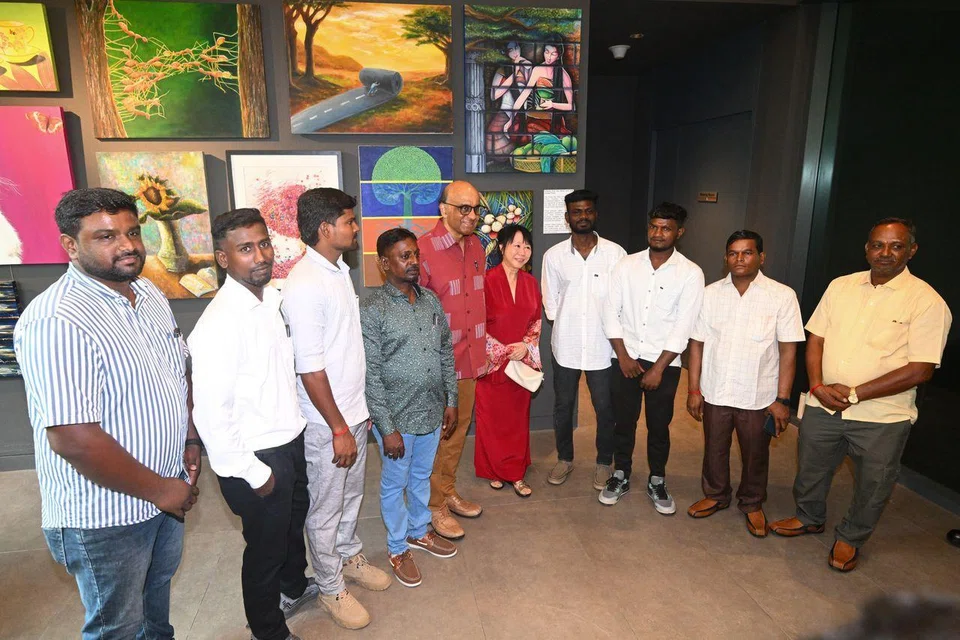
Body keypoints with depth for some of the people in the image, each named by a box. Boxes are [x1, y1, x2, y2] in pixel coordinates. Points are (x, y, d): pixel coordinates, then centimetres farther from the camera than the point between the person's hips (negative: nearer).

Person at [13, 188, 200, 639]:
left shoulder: (150, 294, 0)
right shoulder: (56, 322, -27)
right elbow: (74, 439, -30)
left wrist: (190, 441, 3)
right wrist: (159, 490, -19)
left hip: (167, 491, 7)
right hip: (105, 516, -7)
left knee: (158, 590, 30)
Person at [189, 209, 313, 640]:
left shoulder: (273, 299, -1)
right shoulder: (218, 324, -26)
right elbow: (210, 414, -25)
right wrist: (254, 474, -18)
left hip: (290, 440, 8)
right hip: (256, 458, -8)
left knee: (294, 518, 29)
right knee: (266, 544, 14)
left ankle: (294, 587, 57)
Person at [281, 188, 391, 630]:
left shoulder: (339, 270, 5)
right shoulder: (304, 284, -23)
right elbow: (309, 368, -23)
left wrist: (359, 411, 16)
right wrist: (339, 429, -17)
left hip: (353, 410, 8)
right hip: (326, 422, -8)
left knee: (351, 494, 25)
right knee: (325, 509, 12)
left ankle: (349, 557, 48)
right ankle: (331, 588, 33)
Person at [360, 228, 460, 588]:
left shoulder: (431, 300, 0)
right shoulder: (372, 310, -18)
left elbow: (446, 353, 8)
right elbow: (370, 375, -18)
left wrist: (451, 400, 8)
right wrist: (387, 428, -17)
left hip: (432, 411, 6)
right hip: (397, 417, -5)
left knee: (422, 476, 24)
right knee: (395, 484, 15)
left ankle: (419, 531, 47)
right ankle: (398, 548, 36)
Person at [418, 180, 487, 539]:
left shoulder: (476, 248, 6)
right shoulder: (424, 250, -17)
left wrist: (482, 350, 17)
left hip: (469, 359, 7)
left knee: (458, 429, 20)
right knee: (437, 434, 7)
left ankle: (449, 492, 39)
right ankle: (435, 506, 26)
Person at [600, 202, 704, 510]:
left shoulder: (690, 273, -7)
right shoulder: (626, 265, -1)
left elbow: (683, 326, -10)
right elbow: (611, 311, -1)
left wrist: (658, 368, -12)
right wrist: (624, 356, -7)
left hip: (664, 363, -1)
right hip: (627, 359, 2)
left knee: (659, 425, 11)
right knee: (623, 421, 11)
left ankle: (656, 482, 30)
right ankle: (621, 476, 29)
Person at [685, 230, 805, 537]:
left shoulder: (782, 296, -8)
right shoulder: (711, 293, -1)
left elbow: (788, 350, -7)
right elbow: (697, 343, 1)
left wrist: (782, 399, -10)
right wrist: (694, 389, -1)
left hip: (759, 396, -2)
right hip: (714, 393, 2)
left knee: (755, 455, 15)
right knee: (714, 450, 17)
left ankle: (752, 504, 39)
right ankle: (715, 495, 41)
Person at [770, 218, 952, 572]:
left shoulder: (927, 301, -11)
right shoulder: (841, 286, 3)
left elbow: (920, 370, -15)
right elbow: (815, 338, 5)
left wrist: (855, 393, -18)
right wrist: (818, 386, -10)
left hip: (882, 417, -3)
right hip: (823, 406, 4)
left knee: (872, 486, 13)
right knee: (810, 469, 19)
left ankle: (850, 538, 38)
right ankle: (809, 517, 45)